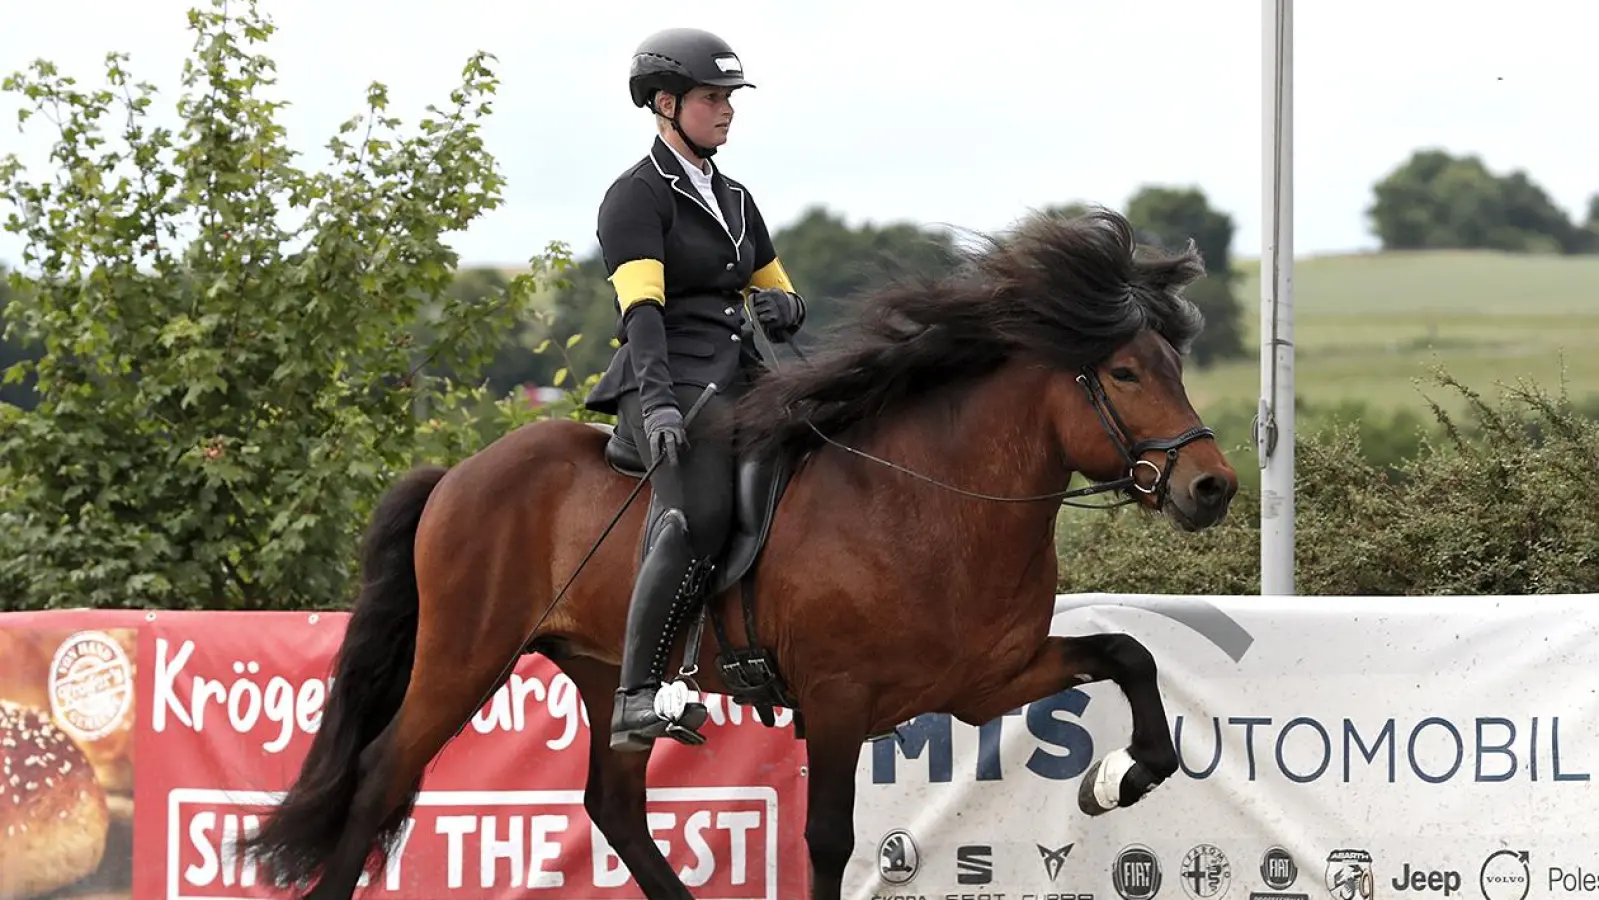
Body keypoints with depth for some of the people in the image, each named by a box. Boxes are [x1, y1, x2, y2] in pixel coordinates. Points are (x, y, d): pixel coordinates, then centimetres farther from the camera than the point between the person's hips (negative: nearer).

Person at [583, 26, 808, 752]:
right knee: (700, 515, -29)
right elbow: (641, 308, -15)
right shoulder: (638, 196, -1)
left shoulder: (733, 200, 24)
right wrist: (657, 402, -30)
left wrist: (781, 309, 5)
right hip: (673, 385, -9)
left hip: (738, 381, 9)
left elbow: (785, 298, 31)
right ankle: (637, 698, -32)